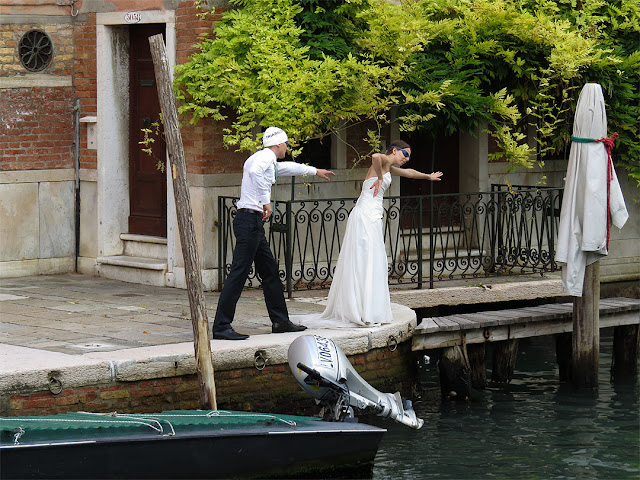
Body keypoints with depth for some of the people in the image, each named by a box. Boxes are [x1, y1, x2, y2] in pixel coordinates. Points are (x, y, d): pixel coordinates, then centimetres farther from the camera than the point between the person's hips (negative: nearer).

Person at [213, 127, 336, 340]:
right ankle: (221, 326, -14)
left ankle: (280, 321, 20)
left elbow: (287, 167, 43)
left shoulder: (271, 161, 23)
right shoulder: (266, 156, -8)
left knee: (270, 270, 13)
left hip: (254, 224, 11)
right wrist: (266, 201, -26)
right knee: (239, 272, -12)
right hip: (249, 220, -11)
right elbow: (255, 171, -30)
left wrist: (315, 171, 56)